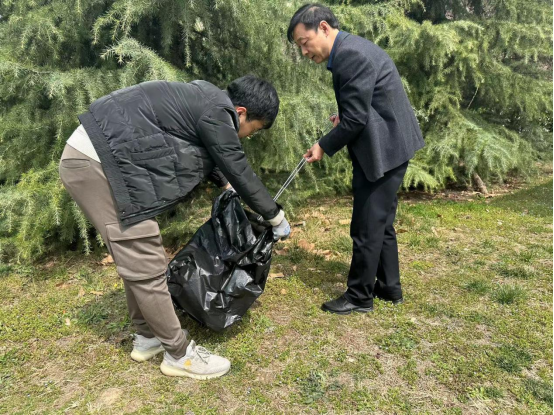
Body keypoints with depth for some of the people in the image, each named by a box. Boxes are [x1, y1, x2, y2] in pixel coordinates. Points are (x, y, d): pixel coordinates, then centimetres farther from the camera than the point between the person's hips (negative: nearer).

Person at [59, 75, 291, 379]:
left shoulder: (206, 99, 16)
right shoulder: (216, 112, -14)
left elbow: (205, 153, 32)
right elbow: (240, 172, -9)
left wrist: (226, 186, 36)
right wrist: (277, 218, 4)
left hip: (90, 156, 11)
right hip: (97, 163, -11)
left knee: (138, 260, 16)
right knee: (147, 267, -5)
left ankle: (147, 338, 31)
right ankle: (179, 354, 10)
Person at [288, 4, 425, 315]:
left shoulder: (351, 54, -19)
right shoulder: (350, 50, 13)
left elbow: (355, 119, -20)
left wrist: (324, 147, -8)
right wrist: (343, 118, 5)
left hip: (385, 149, -10)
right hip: (388, 145, 10)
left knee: (367, 226, -1)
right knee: (381, 222, 17)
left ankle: (360, 297, 15)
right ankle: (389, 287, 30)